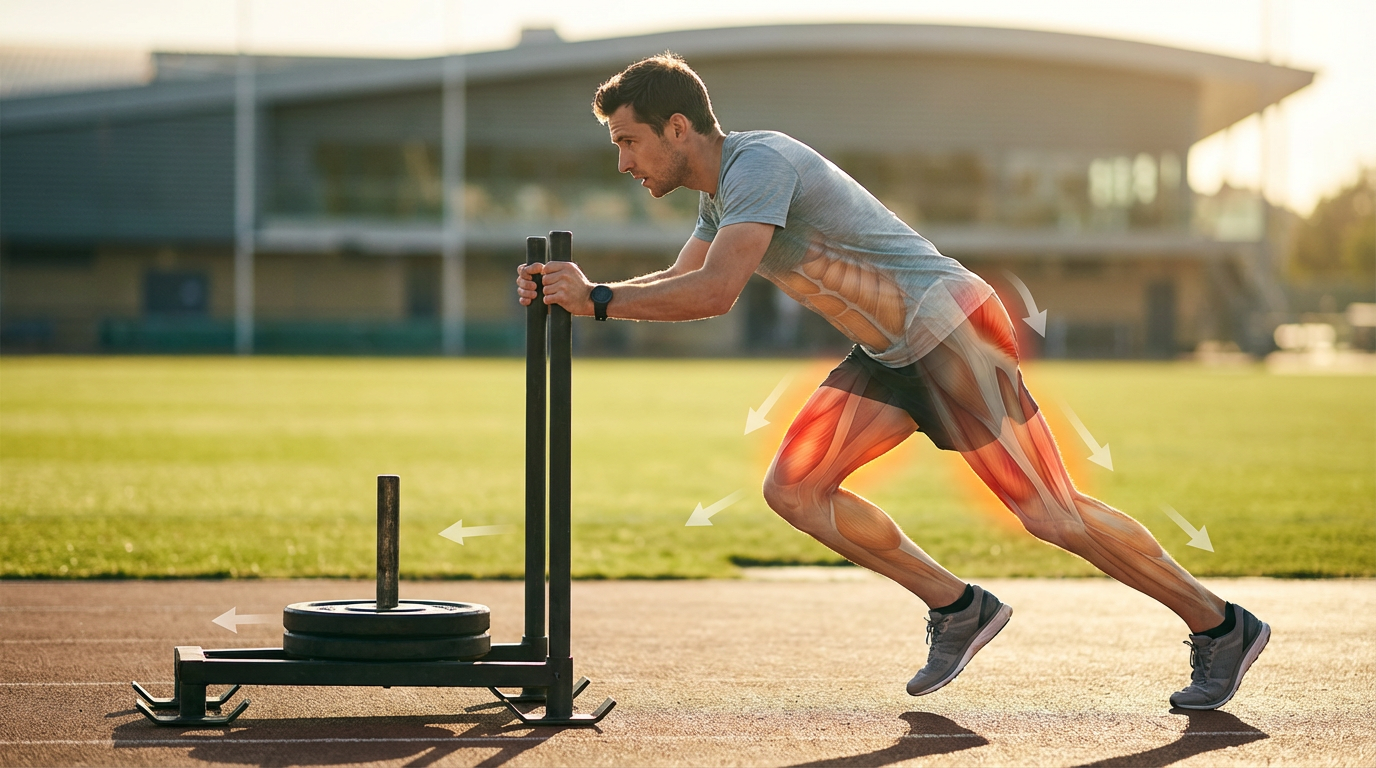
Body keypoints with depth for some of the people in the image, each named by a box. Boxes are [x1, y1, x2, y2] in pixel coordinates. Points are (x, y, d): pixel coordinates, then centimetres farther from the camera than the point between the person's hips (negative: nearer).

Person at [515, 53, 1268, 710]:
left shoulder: (758, 163, -20)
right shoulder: (720, 190, 11)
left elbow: (714, 293, -31)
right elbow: (676, 285, 21)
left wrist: (596, 299, -23)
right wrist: (573, 287, 6)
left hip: (951, 328, -9)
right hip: (893, 353, 9)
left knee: (1053, 513, -5)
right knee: (793, 490, 2)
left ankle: (1221, 629, 10)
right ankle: (958, 610, 12)